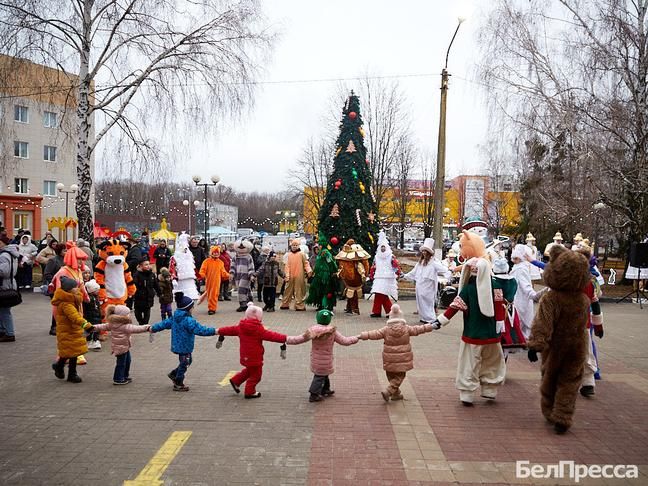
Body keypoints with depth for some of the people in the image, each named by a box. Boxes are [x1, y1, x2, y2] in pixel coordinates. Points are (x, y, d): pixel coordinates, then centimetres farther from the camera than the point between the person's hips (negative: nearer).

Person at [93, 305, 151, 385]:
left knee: (127, 361, 21)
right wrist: (147, 328, -34)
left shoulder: (113, 324, 4)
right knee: (121, 363, 1)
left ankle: (125, 376, 33)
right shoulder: (125, 326, -24)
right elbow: (136, 329, -31)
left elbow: (104, 326, 11)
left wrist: (95, 327, 23)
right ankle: (118, 379, 10)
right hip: (121, 347, -10)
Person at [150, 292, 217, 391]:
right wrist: (214, 331, -30)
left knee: (188, 361, 25)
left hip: (177, 345, 9)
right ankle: (178, 385, 21)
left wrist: (153, 328, 28)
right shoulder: (188, 321, -24)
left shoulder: (175, 318, 3)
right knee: (184, 364, 8)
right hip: (184, 347, -9)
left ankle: (174, 374, 33)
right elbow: (200, 330, -30)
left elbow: (164, 323, 14)